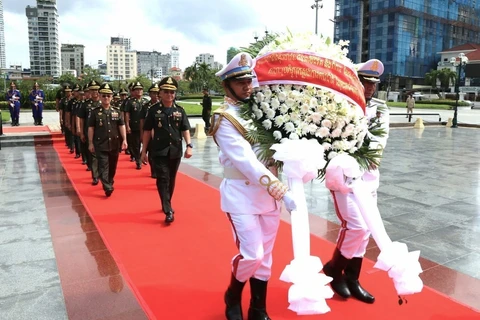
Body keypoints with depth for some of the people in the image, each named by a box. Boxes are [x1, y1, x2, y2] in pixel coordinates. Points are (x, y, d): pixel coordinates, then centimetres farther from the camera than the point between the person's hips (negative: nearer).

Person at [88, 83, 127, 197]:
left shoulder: (117, 111, 5)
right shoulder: (95, 112, -2)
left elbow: (121, 126, 5)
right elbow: (91, 128, 0)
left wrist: (124, 139, -4)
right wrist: (91, 143, -3)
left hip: (114, 144, 3)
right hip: (100, 145, -3)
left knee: (112, 166, 15)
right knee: (103, 166, -8)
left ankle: (110, 182, 34)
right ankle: (108, 187, -12)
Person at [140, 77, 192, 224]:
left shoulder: (180, 111, 4)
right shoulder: (153, 110, -2)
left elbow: (185, 130, 4)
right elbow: (147, 131, 1)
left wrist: (189, 146, -10)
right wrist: (144, 150, 0)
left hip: (175, 151, 3)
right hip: (159, 151, -3)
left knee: (171, 179, 14)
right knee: (163, 179, -8)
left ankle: (167, 204, 32)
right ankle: (168, 210, -7)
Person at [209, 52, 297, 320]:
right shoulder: (224, 119, -10)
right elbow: (245, 160, -21)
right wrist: (282, 190, -31)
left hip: (269, 194, 5)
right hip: (242, 194, -5)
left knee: (265, 256, 11)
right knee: (251, 255, -6)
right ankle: (233, 297, 25)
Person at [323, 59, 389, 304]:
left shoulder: (380, 109, 9)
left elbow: (381, 139, -4)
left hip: (369, 172, 6)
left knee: (364, 228, 9)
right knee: (355, 225, -11)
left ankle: (351, 278, 25)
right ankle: (333, 268, 15)